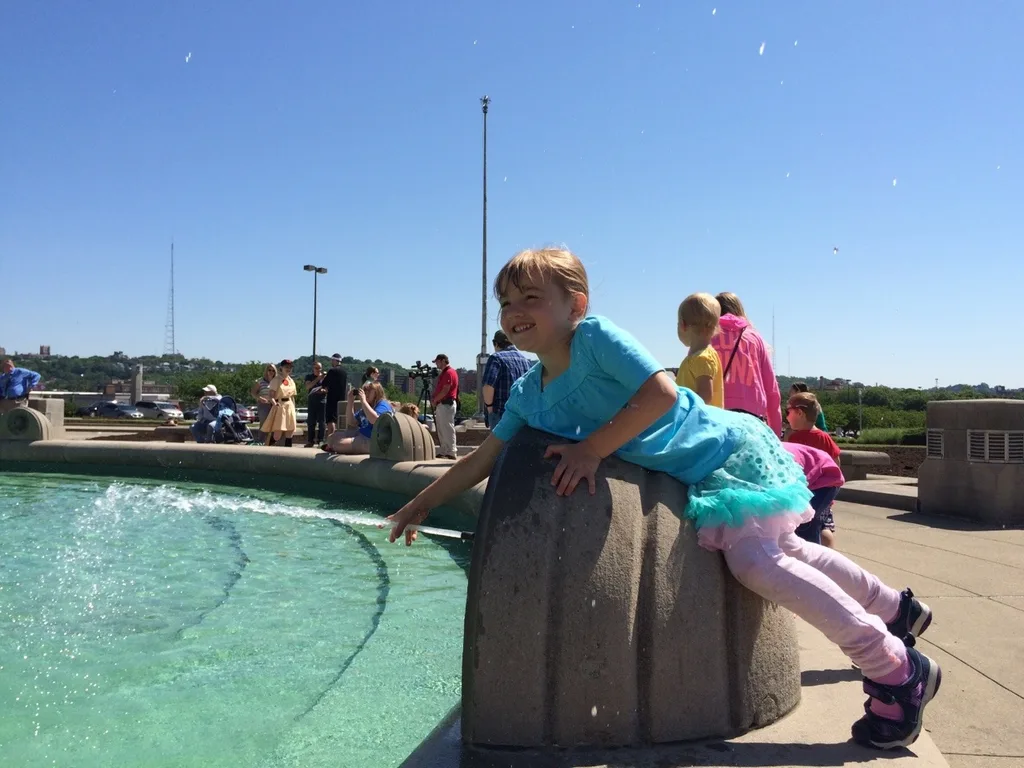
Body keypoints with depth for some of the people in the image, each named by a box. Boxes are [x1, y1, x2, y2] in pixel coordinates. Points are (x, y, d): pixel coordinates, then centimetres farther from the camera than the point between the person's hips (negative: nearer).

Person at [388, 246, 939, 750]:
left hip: (729, 448, -8)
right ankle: (894, 609, 40)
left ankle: (898, 670, -5)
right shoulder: (528, 396, 1)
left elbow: (662, 393, -28)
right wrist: (421, 503, 7)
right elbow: (483, 459, 7)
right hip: (700, 480, 8)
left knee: (754, 561, -19)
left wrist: (593, 449, -28)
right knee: (779, 549, 18)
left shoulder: (595, 336, -21)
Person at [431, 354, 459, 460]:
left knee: (448, 429, -9)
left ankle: (452, 452, -8)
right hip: (441, 404, 10)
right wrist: (434, 398, 9)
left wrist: (435, 400, -8)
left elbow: (445, 390, -17)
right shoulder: (443, 373, 19)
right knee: (441, 430, 11)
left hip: (447, 404, -10)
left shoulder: (449, 372, -12)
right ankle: (444, 452, 16)